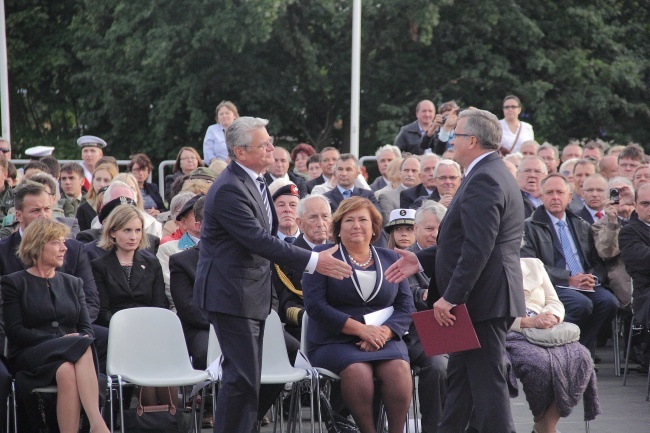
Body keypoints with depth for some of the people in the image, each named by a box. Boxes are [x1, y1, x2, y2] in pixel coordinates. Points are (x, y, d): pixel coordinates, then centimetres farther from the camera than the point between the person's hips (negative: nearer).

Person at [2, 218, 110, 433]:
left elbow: (86, 328, 14)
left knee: (67, 372, -36)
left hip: (70, 356, 3)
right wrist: (59, 340, -14)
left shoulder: (73, 284, 23)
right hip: (30, 357, -3)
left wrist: (81, 341, -12)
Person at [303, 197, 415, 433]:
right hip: (334, 341, -2)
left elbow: (406, 307, 9)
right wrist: (361, 329, -14)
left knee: (398, 368, -30)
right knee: (357, 370, -34)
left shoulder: (390, 259, 15)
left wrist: (384, 331, -13)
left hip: (383, 340, 3)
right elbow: (315, 305, -6)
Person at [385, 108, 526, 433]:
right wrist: (422, 260, 17)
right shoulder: (490, 174, 18)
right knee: (460, 378, 17)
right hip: (484, 297, 11)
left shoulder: (483, 180, -17)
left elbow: (478, 248, -25)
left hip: (483, 298, -11)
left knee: (487, 381, -7)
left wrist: (452, 296, -25)